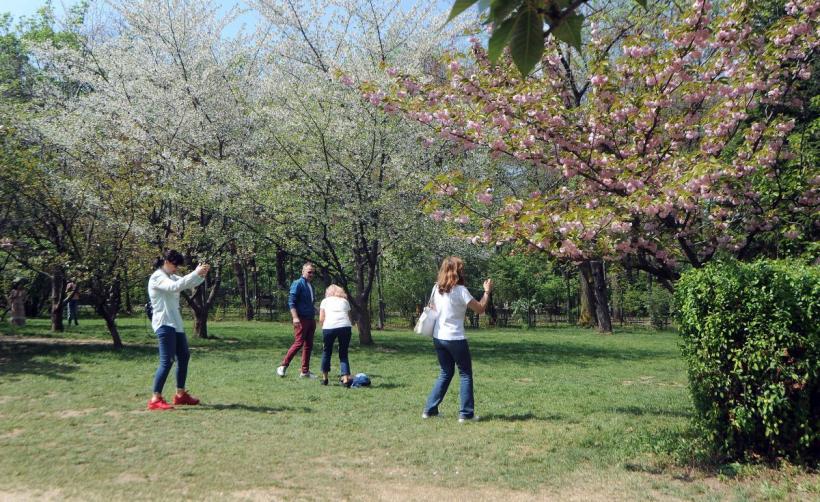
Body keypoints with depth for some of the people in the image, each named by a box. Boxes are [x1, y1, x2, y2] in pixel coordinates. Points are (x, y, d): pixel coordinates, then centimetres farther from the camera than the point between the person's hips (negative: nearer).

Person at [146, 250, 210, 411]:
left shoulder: (171, 277, 16)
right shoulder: (157, 278, -12)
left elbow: (189, 284, 14)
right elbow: (174, 287, -29)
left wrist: (201, 274, -7)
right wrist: (195, 273, -32)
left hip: (176, 323, 10)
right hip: (164, 324, -10)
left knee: (184, 356, 16)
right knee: (167, 361, -14)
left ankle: (181, 394, 26)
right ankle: (155, 399, -13)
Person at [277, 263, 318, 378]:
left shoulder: (310, 286, 17)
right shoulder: (298, 284, -7)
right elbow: (291, 302, -14)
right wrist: (295, 317, -23)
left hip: (310, 319, 8)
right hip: (301, 319, -8)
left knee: (308, 345, 7)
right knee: (298, 343, -11)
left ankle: (305, 371, 11)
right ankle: (283, 366, -2)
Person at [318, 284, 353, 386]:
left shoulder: (325, 301, 23)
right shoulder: (344, 301, 27)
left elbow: (321, 319, 13)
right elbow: (349, 317, 16)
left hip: (329, 326, -1)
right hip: (345, 326, 1)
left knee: (326, 352, 19)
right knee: (343, 354, 13)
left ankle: (324, 378, 27)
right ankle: (345, 378, -2)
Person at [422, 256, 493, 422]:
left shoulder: (436, 288, 4)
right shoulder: (460, 290, -14)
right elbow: (480, 309, -11)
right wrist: (487, 292, 0)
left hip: (438, 338, 6)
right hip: (455, 339, -6)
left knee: (445, 373, 19)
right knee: (466, 374, 7)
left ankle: (430, 409, 16)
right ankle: (466, 413, 6)